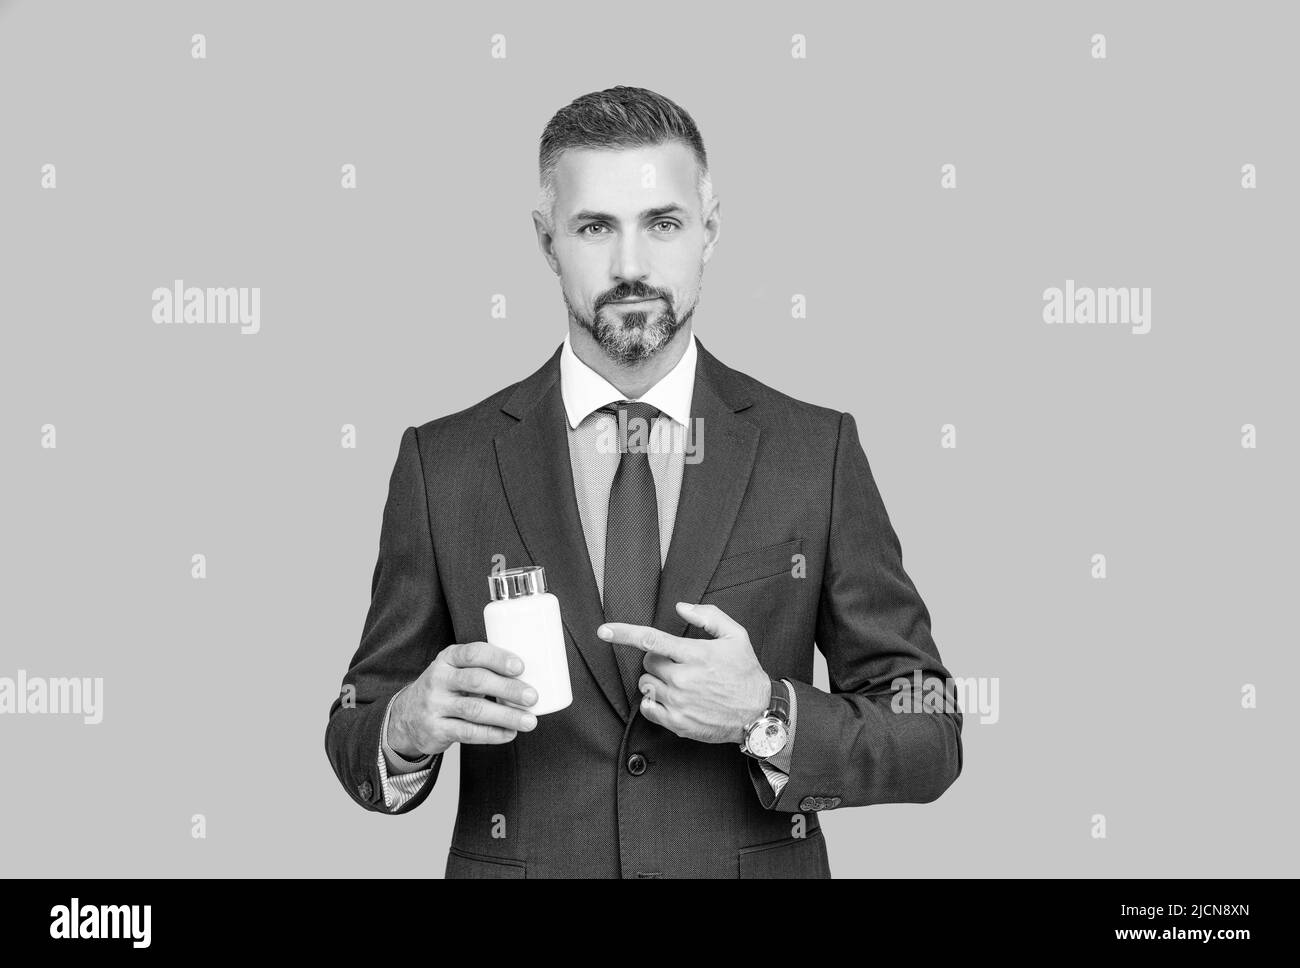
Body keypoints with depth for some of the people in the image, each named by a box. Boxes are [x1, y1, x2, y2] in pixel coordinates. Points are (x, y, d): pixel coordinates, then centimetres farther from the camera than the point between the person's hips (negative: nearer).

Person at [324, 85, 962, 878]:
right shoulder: (443, 463, -6)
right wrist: (408, 727, -22)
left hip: (755, 862, 0)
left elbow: (929, 739, -5)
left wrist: (767, 716, -22)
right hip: (512, 860, 0)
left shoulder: (817, 451, -7)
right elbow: (358, 746, -1)